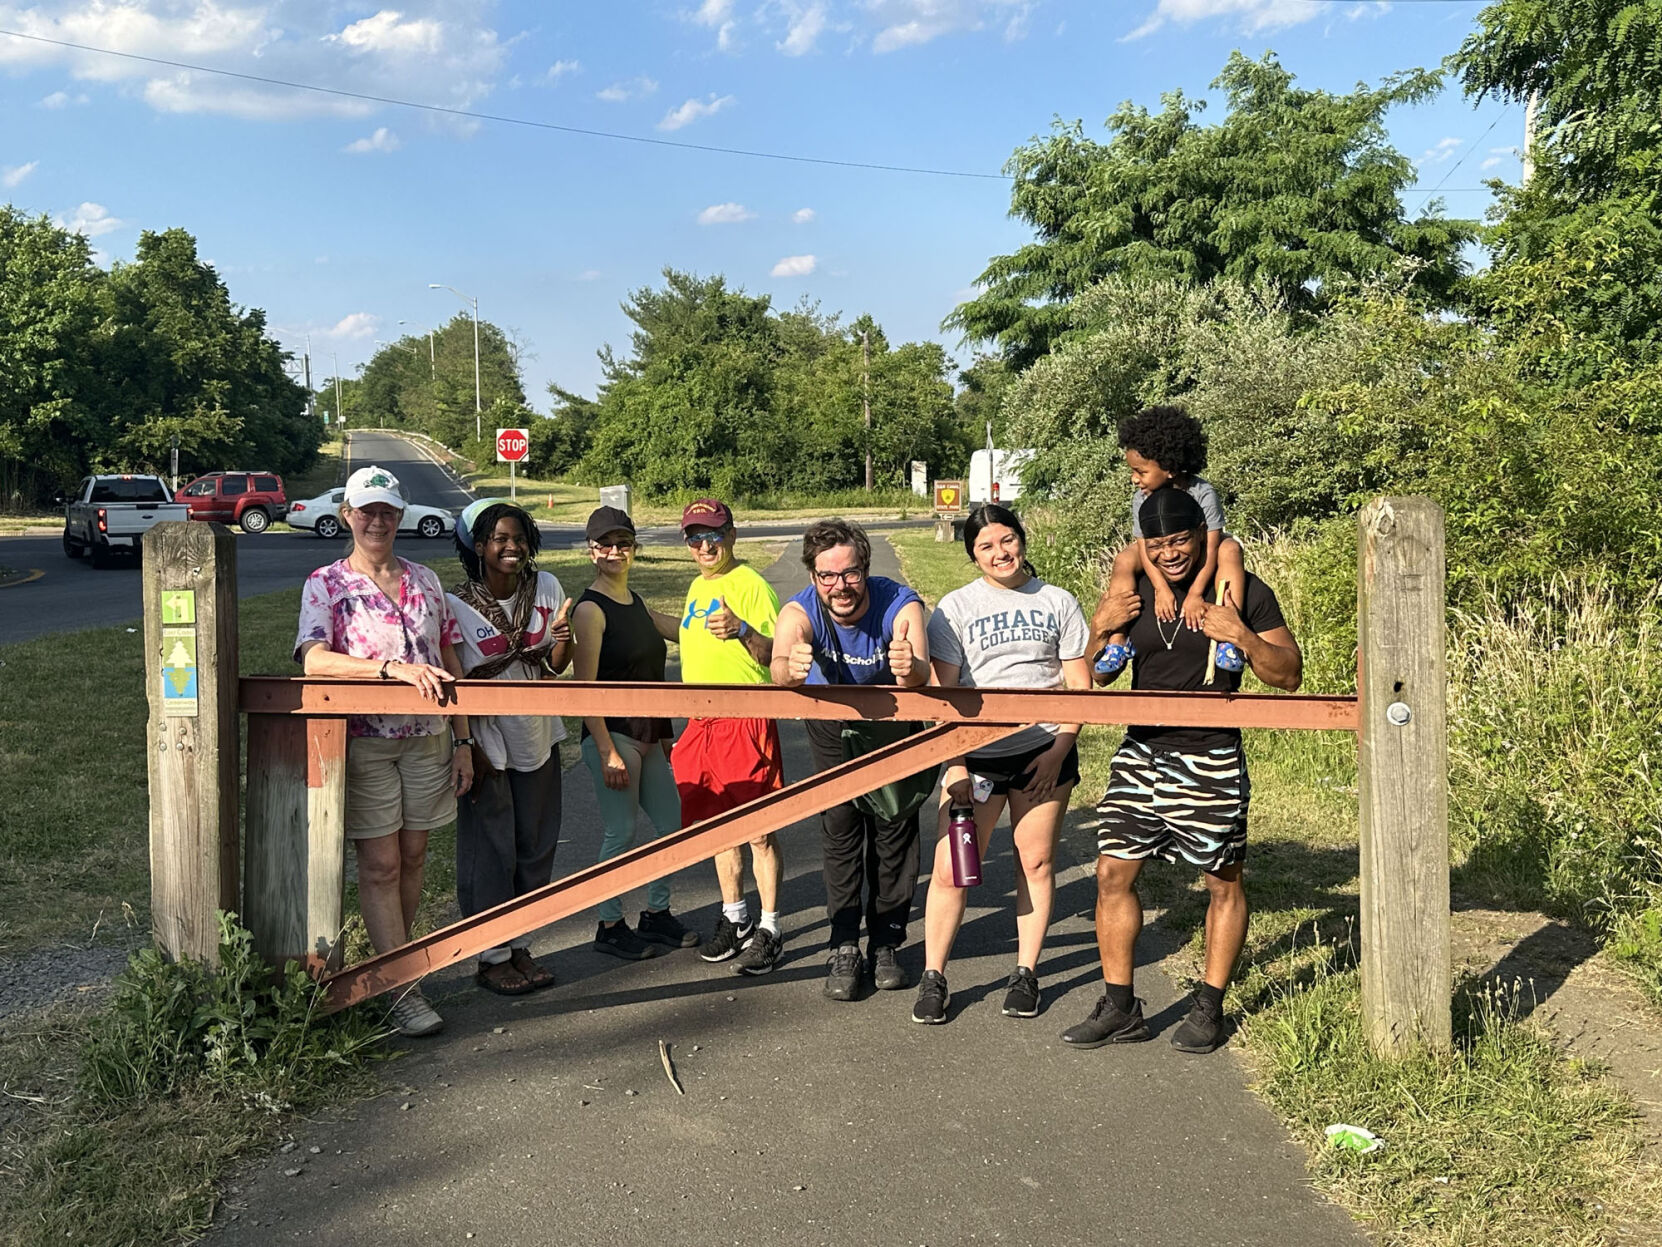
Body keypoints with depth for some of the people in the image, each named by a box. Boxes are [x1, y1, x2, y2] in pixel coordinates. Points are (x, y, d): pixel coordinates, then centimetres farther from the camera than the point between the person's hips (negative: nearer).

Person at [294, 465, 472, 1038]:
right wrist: (395, 668, -30)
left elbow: (450, 664, 12)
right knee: (379, 866, -1)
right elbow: (315, 660, -19)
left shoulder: (425, 580, 9)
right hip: (363, 741, -4)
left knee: (413, 859, 11)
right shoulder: (326, 584, -3)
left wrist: (462, 739, 8)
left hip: (427, 737, 4)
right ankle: (401, 989, 4)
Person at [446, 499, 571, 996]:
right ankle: (492, 958, 16)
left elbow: (555, 668, 3)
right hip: (487, 744, -5)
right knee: (491, 852, 2)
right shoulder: (457, 605, -13)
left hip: (538, 740, 5)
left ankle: (521, 947, 27)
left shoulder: (546, 587, -2)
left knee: (536, 848, 12)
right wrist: (468, 749, -12)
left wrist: (560, 638, -19)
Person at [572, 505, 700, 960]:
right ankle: (610, 927, 14)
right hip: (613, 734, -8)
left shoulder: (635, 601, 12)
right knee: (621, 832, -1)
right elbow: (585, 688, -16)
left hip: (648, 733, 8)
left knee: (671, 823, 12)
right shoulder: (591, 609, -12)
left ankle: (656, 915, 27)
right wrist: (608, 752, -20)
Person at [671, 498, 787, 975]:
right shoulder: (697, 588, 15)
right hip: (702, 723, 8)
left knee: (759, 830, -3)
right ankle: (734, 917, 29)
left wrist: (743, 631, -31)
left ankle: (768, 929, 7)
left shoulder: (751, 584, -10)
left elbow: (776, 656, -16)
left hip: (747, 719, -8)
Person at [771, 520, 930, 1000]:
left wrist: (910, 667, -73)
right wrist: (790, 670, -75)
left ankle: (886, 943, 16)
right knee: (840, 827, -3)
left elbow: (920, 672, -50)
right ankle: (844, 948, 4)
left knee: (894, 825, 3)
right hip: (831, 724, 0)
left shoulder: (901, 605, -33)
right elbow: (779, 668, -51)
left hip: (892, 721, 0)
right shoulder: (799, 612, -31)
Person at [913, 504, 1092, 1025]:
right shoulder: (957, 606, 5)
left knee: (1035, 861, 6)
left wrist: (1060, 749, -6)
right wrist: (953, 764, -8)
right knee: (951, 868, -5)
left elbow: (1079, 684, 6)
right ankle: (933, 978, 9)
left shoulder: (1058, 602, 8)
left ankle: (1026, 974, 21)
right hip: (977, 753, -1)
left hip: (1046, 753, 1)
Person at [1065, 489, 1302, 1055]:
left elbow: (1289, 675, -4)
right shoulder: (1136, 592, 7)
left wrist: (1243, 637, -20)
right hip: (1140, 753, 4)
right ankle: (1119, 1008, 14)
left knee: (1224, 884, 5)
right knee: (1113, 874, 2)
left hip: (1209, 762, -4)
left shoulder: (1243, 592, -4)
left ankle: (1209, 1008, 22)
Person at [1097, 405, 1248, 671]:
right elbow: (1144, 547, -19)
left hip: (1199, 563, -2)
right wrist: (1161, 588, -36)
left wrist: (1195, 594, -40)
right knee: (1124, 559, -26)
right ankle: (1117, 641, -31)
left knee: (1230, 548, -32)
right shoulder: (1141, 499, -14)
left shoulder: (1202, 492, -23)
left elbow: (1211, 549, -28)